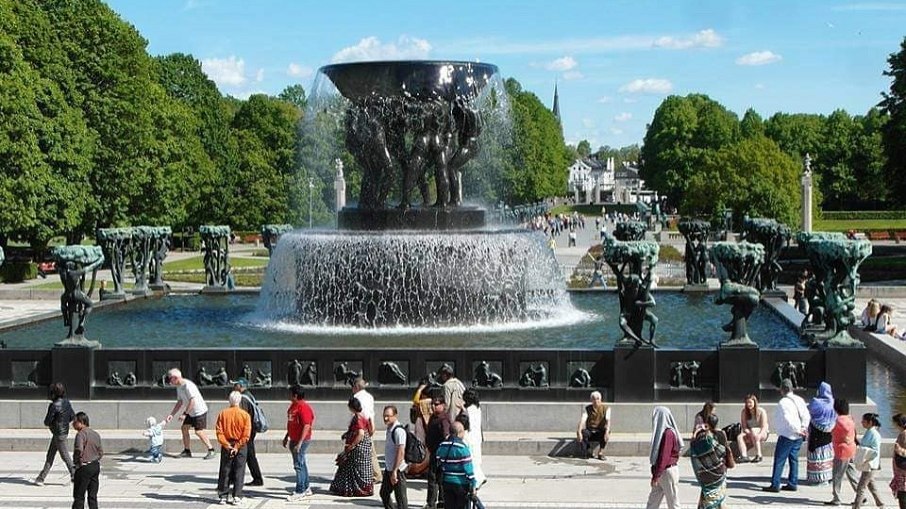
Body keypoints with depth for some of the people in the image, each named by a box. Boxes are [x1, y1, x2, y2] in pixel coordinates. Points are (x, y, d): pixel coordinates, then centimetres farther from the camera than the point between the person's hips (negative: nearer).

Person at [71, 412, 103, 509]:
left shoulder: (81, 434, -14)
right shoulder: (96, 434, 11)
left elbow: (79, 450, -28)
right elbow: (101, 452, 15)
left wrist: (77, 462, -15)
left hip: (84, 468, -7)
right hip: (96, 466, 8)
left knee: (79, 496, 2)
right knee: (93, 496, 10)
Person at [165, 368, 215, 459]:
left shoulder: (188, 385, -23)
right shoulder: (179, 387, 7)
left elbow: (192, 401, -27)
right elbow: (179, 402, 14)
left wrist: (184, 414, -25)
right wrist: (171, 414, 7)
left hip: (199, 411, -9)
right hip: (191, 412, 9)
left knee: (199, 431, -12)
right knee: (184, 428, 7)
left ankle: (211, 450, -2)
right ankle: (187, 451, 15)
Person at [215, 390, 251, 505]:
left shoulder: (223, 414, -4)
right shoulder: (245, 415, -7)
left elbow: (219, 432, -8)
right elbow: (246, 435, -12)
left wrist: (227, 445, -8)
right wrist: (237, 446, -10)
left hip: (226, 447, 1)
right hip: (241, 447, -1)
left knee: (225, 471, 10)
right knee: (239, 472, 5)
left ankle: (223, 496, 12)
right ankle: (237, 497, 2)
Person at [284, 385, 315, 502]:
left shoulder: (304, 407, -18)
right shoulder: (293, 405, 12)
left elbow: (306, 426, -22)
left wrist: (300, 443, -24)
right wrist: (286, 437, 22)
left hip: (302, 440, -10)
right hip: (294, 439, 10)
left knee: (298, 465, -9)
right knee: (301, 464, 16)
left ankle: (299, 492, -6)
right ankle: (306, 488, 26)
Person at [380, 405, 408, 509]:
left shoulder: (398, 430, -20)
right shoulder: (389, 429, 9)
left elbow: (401, 452, -25)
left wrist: (394, 471, -26)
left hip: (397, 470, -10)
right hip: (389, 469, 10)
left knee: (400, 497, -1)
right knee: (384, 493, 19)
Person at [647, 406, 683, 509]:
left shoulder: (668, 433, -20)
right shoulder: (663, 431, 7)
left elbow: (664, 456, -22)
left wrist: (656, 476, -19)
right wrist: (655, 473, 16)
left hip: (667, 472, -9)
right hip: (662, 471, 9)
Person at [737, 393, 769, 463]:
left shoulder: (761, 411, -8)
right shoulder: (744, 412, 3)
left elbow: (764, 427, -14)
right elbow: (744, 427, -2)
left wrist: (759, 435, -34)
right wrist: (749, 432, -24)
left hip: (762, 433, -3)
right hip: (749, 434, 3)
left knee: (754, 431, -37)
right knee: (739, 437, -26)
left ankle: (758, 455, -36)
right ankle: (744, 456, -41)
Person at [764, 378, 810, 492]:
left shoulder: (783, 402, -15)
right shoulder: (799, 400, 8)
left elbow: (788, 420, -20)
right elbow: (806, 416, 7)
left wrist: (797, 430, -12)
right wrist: (803, 428, 2)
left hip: (786, 436, -7)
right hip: (798, 437, 7)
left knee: (779, 460, -3)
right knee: (793, 459, 13)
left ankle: (775, 485, -3)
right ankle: (793, 484, 16)